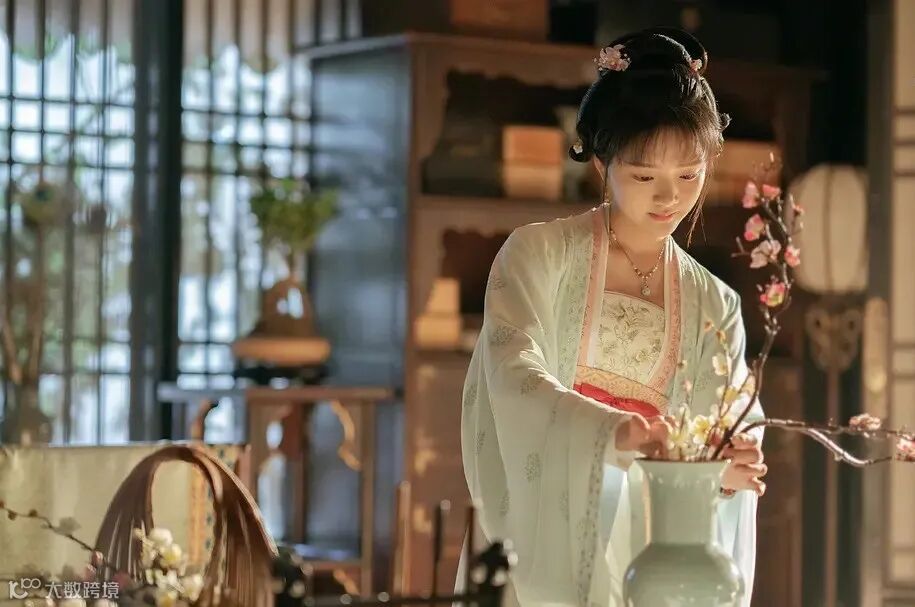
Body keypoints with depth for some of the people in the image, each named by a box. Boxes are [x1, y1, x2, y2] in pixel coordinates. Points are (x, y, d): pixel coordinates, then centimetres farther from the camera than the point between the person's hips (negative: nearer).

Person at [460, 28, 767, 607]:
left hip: (643, 553, 3)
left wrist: (727, 466, -23)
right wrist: (615, 430, -34)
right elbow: (514, 375, -17)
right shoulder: (539, 254, -2)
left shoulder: (714, 305, 9)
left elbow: (732, 428, 1)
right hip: (538, 545, -3)